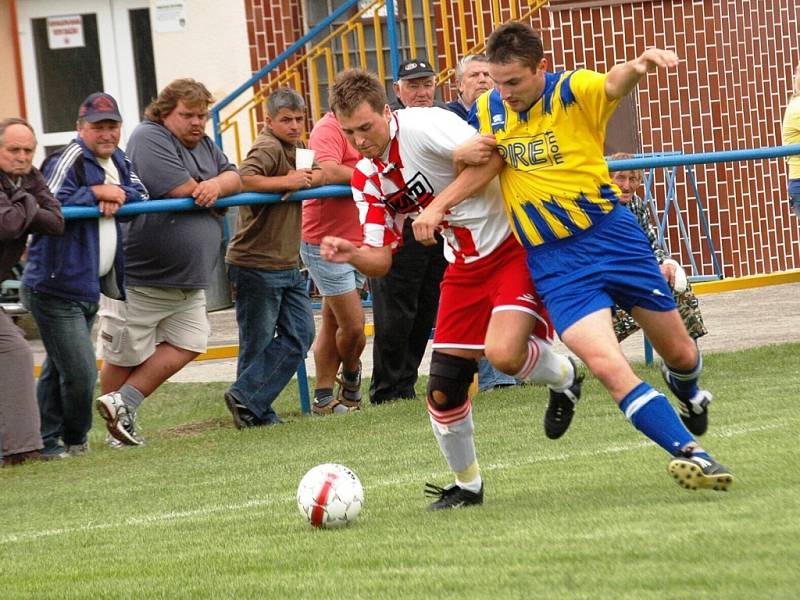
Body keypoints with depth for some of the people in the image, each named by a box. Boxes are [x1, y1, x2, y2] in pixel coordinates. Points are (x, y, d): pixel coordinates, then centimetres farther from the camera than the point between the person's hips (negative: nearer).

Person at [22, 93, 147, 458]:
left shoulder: (119, 162, 13)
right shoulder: (68, 160, -14)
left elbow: (141, 195, 4)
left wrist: (116, 195, -16)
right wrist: (96, 193, -19)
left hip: (88, 287, 9)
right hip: (55, 287, -9)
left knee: (58, 370, 16)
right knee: (80, 372, -8)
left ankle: (46, 441, 24)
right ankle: (75, 440, 11)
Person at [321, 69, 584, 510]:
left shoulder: (421, 126, -20)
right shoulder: (366, 179, 3)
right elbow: (380, 259, 2)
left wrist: (437, 208, -30)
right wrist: (351, 255, -18)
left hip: (516, 246, -7)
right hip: (466, 265, 7)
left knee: (503, 353, -29)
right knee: (443, 387, -1)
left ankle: (564, 377, 7)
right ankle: (466, 485, 22)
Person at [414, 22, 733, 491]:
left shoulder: (574, 91, -13)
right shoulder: (488, 109, 0)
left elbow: (613, 84, -34)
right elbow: (487, 165, 7)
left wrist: (637, 67, -58)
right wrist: (437, 207, -9)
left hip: (612, 235, -1)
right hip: (553, 259, 1)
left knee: (678, 352, 12)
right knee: (607, 365, -20)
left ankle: (687, 391, 49)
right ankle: (688, 453, -15)